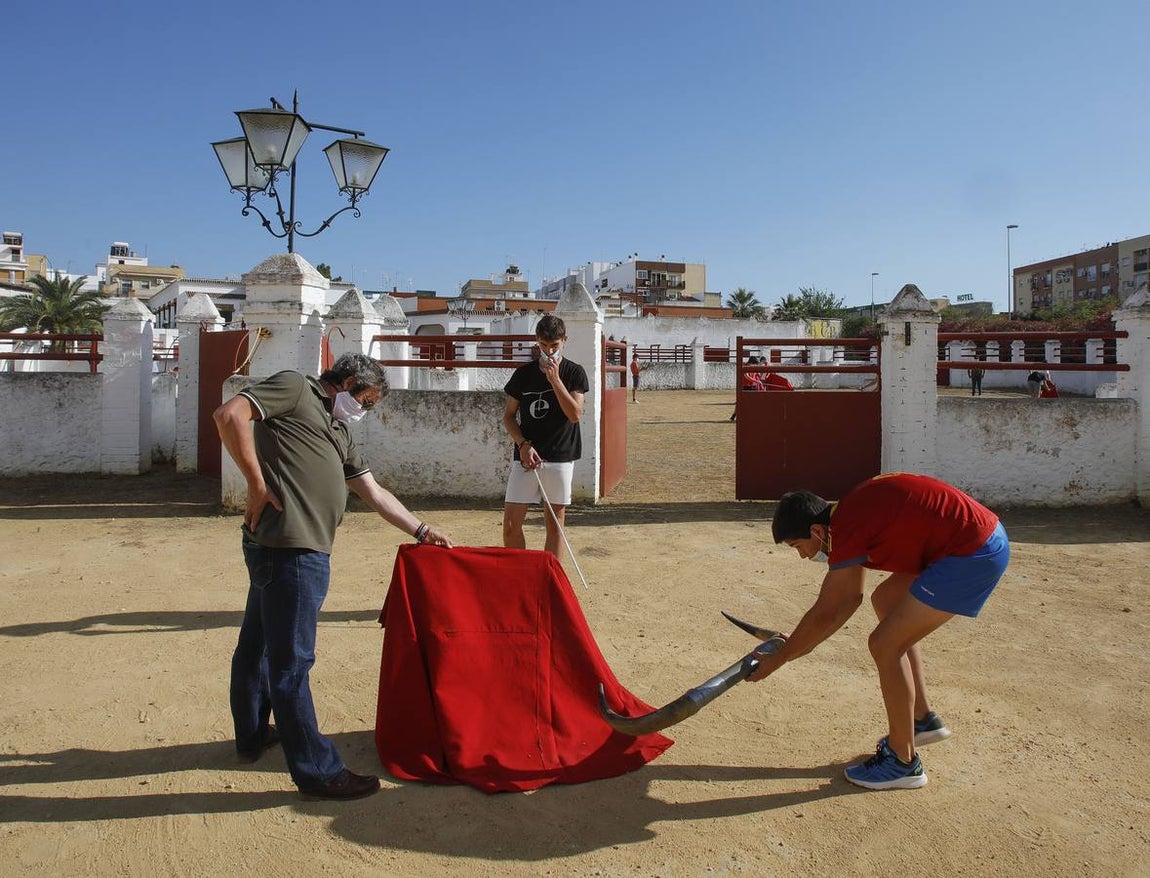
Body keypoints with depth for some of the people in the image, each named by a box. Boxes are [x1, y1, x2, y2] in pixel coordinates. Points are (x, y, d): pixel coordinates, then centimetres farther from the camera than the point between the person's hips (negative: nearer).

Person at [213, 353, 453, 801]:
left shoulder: (338, 431, 25)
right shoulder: (295, 388, 0)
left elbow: (374, 492, 26)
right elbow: (230, 414, -14)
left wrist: (421, 530, 24)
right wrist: (257, 484, -14)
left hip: (304, 550, 10)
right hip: (288, 547, -10)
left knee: (257, 647, 23)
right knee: (291, 660, -3)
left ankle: (252, 736, 40)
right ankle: (317, 771, 4)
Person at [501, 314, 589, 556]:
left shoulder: (574, 373, 1)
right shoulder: (524, 373, 5)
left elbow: (575, 414, -11)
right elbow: (508, 415, 9)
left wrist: (555, 380, -16)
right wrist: (523, 445, -6)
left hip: (560, 457, -1)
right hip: (526, 456, 1)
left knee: (554, 523, 6)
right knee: (511, 524, -3)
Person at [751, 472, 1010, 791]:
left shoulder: (847, 530, -16)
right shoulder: (850, 514, 11)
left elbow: (824, 614, -9)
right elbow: (850, 598, 19)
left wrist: (777, 660, 1)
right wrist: (803, 645, 20)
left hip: (975, 553, -10)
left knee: (886, 644, -6)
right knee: (885, 600, 21)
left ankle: (904, 762, 9)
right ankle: (923, 718, 28)